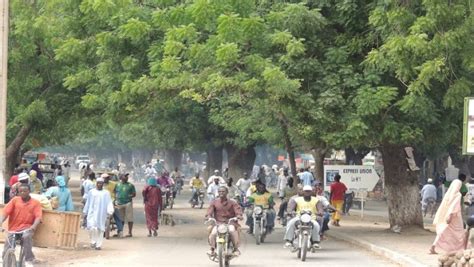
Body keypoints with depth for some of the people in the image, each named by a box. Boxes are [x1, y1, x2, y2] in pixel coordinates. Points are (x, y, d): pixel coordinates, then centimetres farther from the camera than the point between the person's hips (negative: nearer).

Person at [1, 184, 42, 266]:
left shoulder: (35, 203, 1)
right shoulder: (15, 200, 3)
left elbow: (38, 216, -11)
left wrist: (34, 226, -32)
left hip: (26, 228, -2)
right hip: (13, 228, 2)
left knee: (27, 236, -37)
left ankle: (29, 260, -26)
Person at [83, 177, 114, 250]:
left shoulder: (106, 193, 7)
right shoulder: (91, 192, 10)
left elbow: (109, 203, 0)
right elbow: (87, 202, 15)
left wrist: (109, 212, -13)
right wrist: (85, 212, 13)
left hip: (101, 214, 0)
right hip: (92, 213, 0)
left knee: (100, 229, -1)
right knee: (92, 228, -16)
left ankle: (99, 245, 5)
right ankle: (93, 241, 2)